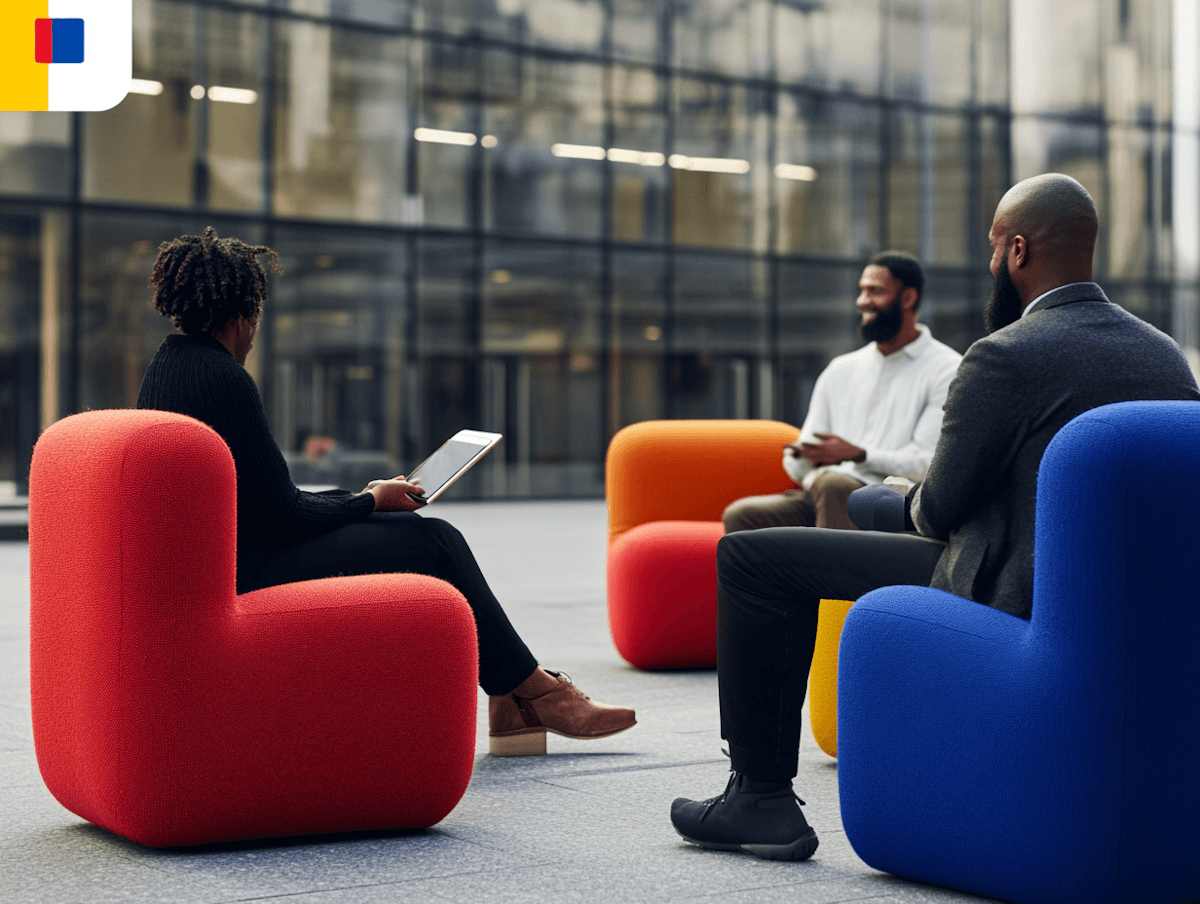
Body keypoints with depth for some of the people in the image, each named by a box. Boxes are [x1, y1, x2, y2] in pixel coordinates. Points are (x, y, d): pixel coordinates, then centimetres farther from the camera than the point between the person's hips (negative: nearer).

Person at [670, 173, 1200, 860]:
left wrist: (918, 502, 13)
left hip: (1014, 598, -8)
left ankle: (763, 798, 5)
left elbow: (939, 511, -13)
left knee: (751, 557, 1)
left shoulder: (1005, 357, -18)